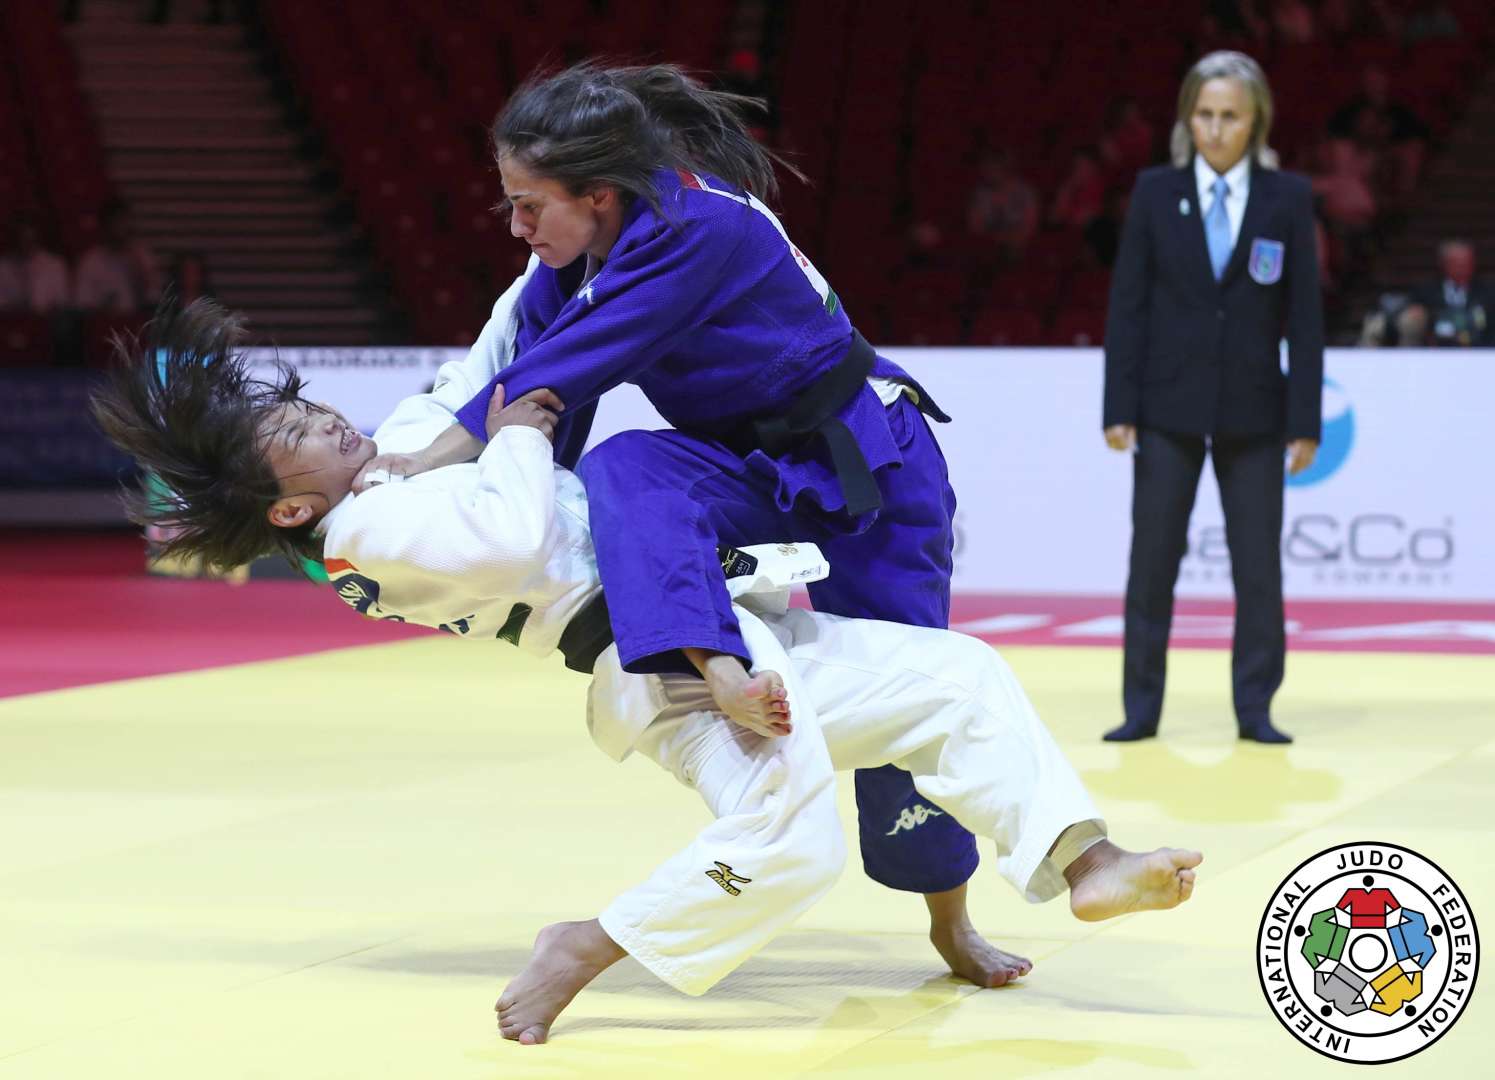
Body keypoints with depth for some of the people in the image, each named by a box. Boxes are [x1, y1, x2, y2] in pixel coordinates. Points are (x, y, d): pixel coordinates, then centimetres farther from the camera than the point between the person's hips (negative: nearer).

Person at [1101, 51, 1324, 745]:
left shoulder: (1288, 199, 0)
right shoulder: (1155, 193, 1)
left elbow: (1305, 315, 0)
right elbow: (1127, 304, 1)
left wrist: (1305, 420, -4)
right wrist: (1119, 408, -5)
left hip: (1252, 409, 0)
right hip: (1169, 406, 0)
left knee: (1259, 565, 3)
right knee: (1152, 559, 3)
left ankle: (1255, 708, 12)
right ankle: (1141, 708, 10)